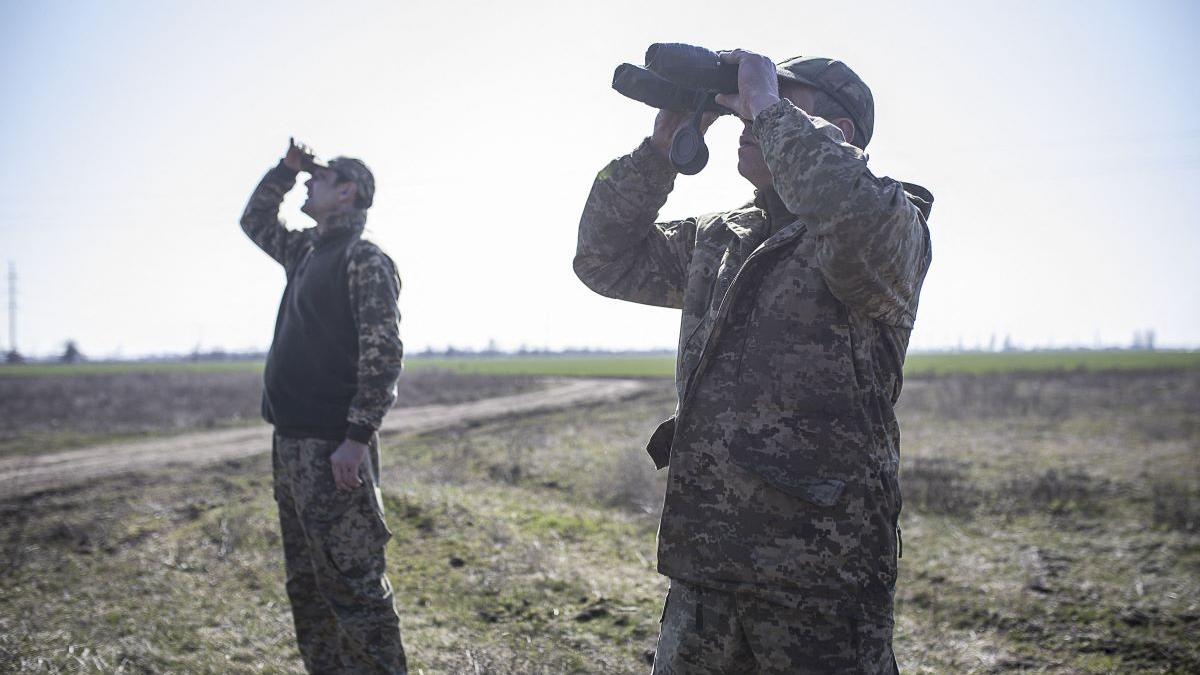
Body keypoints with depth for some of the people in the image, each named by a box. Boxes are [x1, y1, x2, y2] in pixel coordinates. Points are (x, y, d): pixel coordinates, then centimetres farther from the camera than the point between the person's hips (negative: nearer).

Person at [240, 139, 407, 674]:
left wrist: (356, 440, -22)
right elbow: (255, 222, 35)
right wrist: (288, 167, 21)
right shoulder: (306, 253, 17)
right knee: (306, 585, 14)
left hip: (333, 450, -9)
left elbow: (383, 355, -17)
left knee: (352, 585, -7)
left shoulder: (365, 260, -9)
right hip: (291, 444, 9)